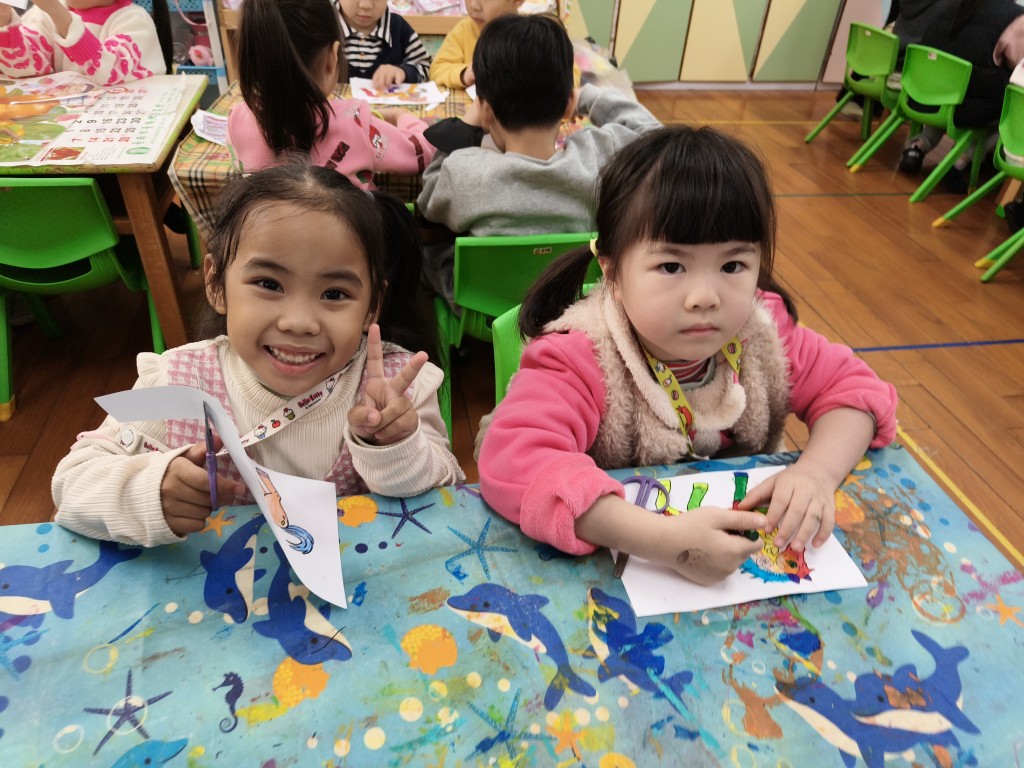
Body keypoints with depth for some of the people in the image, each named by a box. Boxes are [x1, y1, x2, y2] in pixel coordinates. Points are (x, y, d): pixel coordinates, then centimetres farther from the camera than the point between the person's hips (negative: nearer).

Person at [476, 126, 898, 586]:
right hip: (619, 573, -3)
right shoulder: (580, 359, -26)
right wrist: (664, 541, -46)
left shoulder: (765, 331, -9)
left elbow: (853, 389, 0)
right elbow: (512, 461, -39)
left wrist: (817, 472, -21)